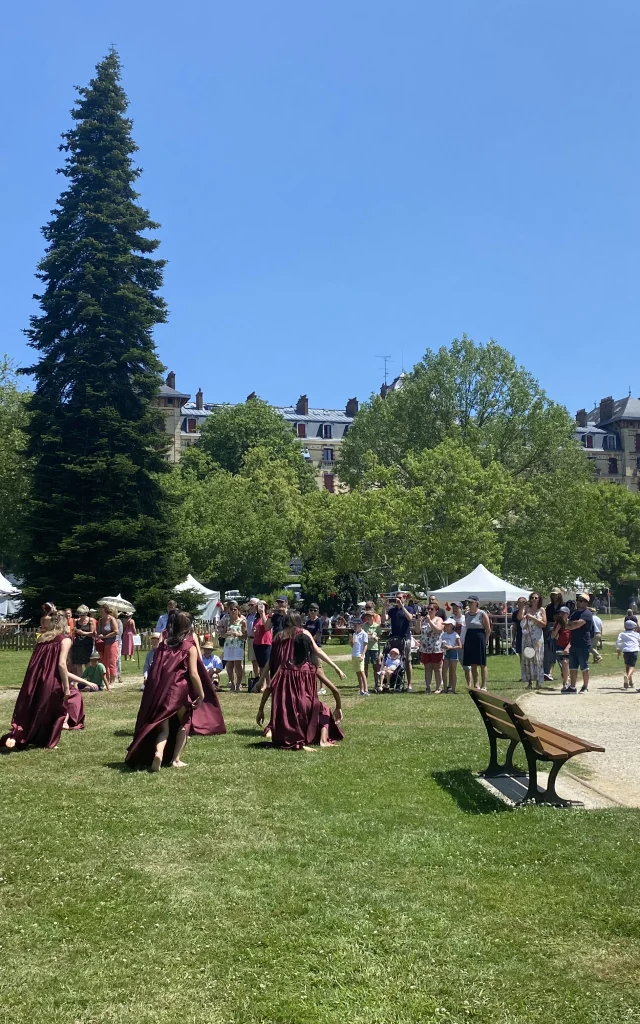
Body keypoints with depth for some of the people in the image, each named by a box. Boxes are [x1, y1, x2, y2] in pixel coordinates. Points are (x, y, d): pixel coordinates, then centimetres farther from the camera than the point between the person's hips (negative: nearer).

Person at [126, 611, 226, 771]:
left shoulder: (163, 644, 9)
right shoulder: (190, 647, -3)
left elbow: (154, 670, 8)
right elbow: (193, 674, -11)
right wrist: (201, 694, -3)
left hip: (160, 692, 3)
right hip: (180, 691, -3)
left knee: (163, 728, 10)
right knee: (184, 723, 21)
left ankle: (158, 753, -20)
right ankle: (176, 759, 12)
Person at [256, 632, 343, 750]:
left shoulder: (285, 666, 4)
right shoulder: (312, 668, 0)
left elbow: (268, 689, -1)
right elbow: (335, 690, 4)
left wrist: (260, 710, 9)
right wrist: (338, 708, 20)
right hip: (305, 714, -1)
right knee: (324, 711, 30)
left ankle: (294, 741, 1)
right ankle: (323, 740, 8)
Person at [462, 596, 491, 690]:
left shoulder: (482, 614, -6)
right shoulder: (466, 614, 11)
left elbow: (488, 630, -4)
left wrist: (485, 641, -8)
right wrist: (464, 642, 8)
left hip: (479, 640, -6)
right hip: (469, 640, 6)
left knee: (482, 664, -1)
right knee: (472, 664, 7)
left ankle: (484, 686, 3)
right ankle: (475, 685, 13)